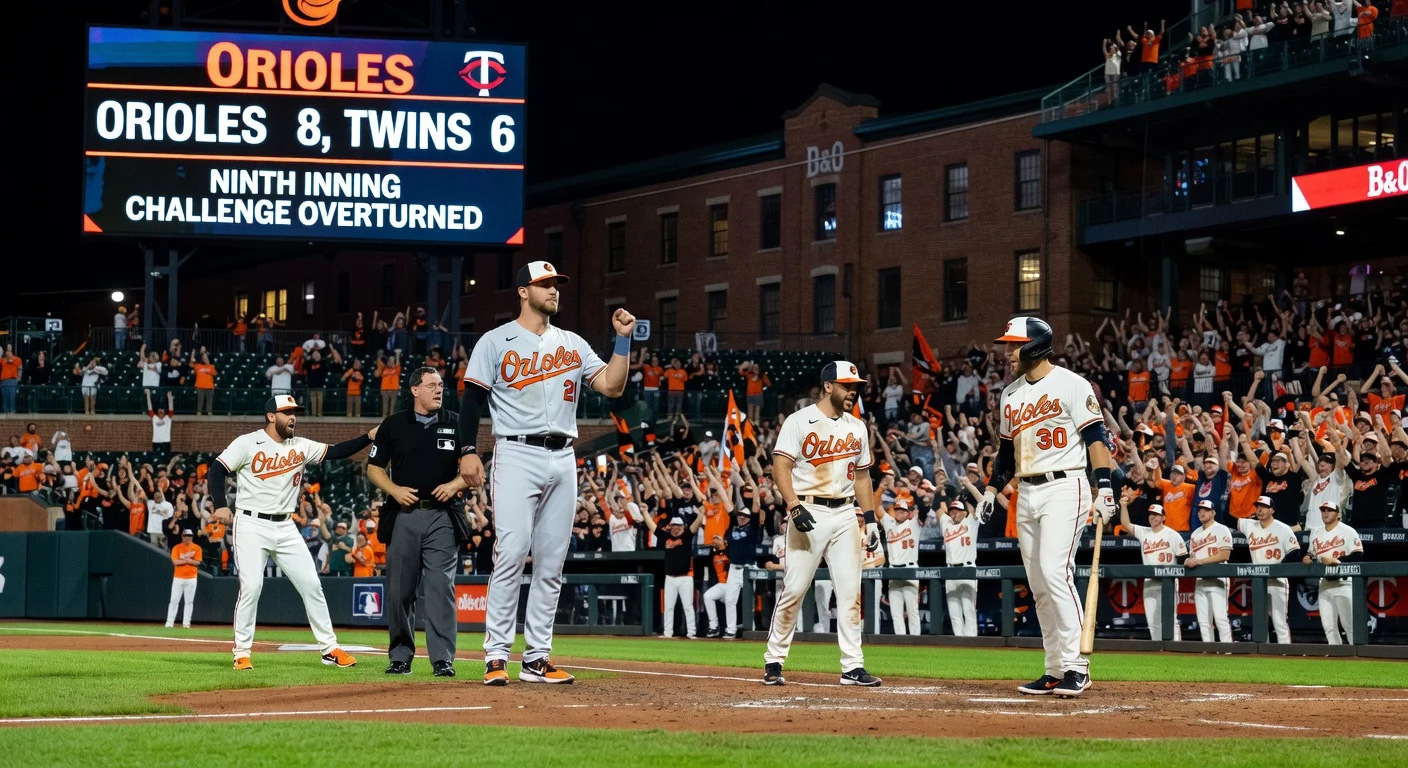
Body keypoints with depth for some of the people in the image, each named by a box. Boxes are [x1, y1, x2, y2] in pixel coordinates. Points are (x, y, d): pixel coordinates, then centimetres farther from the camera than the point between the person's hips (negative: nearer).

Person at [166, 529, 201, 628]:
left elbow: (197, 562, -8)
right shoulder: (177, 548, 0)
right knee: (174, 601, -3)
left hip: (191, 578, 1)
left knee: (189, 601, 3)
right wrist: (188, 559, -17)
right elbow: (175, 562, -12)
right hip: (178, 578, -1)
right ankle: (169, 623, -1)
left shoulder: (197, 548, 2)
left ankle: (186, 623, 9)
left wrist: (185, 559, -19)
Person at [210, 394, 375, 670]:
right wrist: (221, 505, -23)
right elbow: (217, 470, -9)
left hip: (286, 528, 5)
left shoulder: (301, 447, 9)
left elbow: (337, 451, 6)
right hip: (252, 526, -5)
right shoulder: (247, 443, -5)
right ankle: (242, 653, -1)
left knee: (311, 584, 3)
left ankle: (330, 649, 10)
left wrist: (369, 437, -7)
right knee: (251, 586, -12)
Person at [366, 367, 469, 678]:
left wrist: (455, 484, -8)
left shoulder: (456, 424, 6)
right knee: (399, 589, 4)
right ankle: (400, 656, 14)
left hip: (442, 517, -1)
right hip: (403, 516, 1)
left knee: (440, 587, -8)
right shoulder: (393, 425, 6)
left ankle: (442, 660, -8)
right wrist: (394, 490, -6)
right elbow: (374, 467, 11)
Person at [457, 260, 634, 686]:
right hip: (518, 455, -5)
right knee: (511, 555, -13)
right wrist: (468, 450, -11)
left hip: (563, 459, 5)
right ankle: (496, 657, -11)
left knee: (552, 562, 4)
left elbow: (612, 386, 8)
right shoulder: (496, 342, 3)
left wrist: (623, 340, -2)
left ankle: (537, 658, 8)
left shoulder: (573, 344, 16)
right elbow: (472, 399, -1)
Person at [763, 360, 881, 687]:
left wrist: (870, 519, 12)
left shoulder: (857, 427, 14)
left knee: (850, 592, 0)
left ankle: (852, 667, 2)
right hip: (808, 512, -5)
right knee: (793, 589, -6)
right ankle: (773, 661, 5)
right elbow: (781, 467, -11)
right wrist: (794, 507, -23)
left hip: (845, 514, 5)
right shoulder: (799, 422, -4)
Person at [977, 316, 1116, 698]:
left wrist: (1104, 486, -21)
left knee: (1055, 571, -20)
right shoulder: (1010, 394, 16)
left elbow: (1095, 436, -12)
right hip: (1026, 493, 8)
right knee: (1038, 583, 6)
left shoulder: (1070, 384, -6)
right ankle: (1056, 670, 11)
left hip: (1064, 487, -8)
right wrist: (992, 489, 14)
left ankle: (1076, 667, -18)